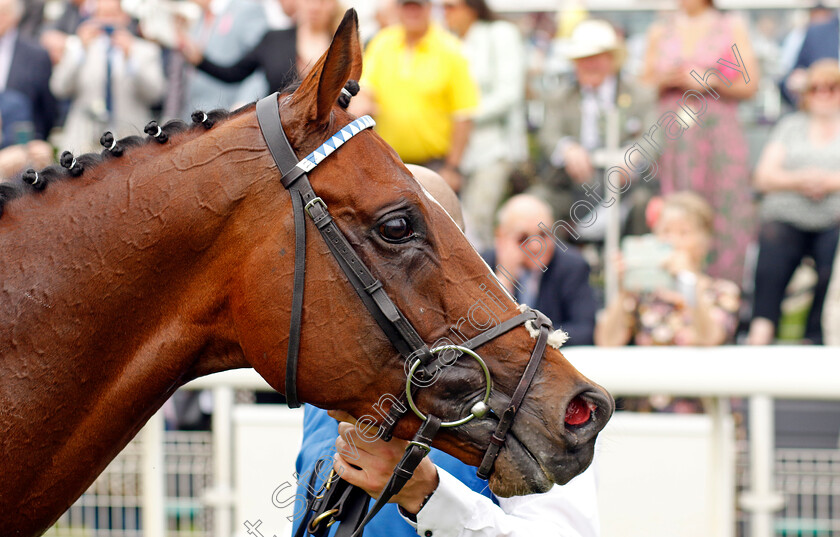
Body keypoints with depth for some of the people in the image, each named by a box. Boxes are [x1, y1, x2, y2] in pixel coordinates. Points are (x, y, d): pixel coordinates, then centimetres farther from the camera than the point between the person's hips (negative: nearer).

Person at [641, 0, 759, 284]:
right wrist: (665, 80, -3)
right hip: (673, 139, 2)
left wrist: (709, 81, -9)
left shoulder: (731, 28, 7)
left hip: (719, 134, -2)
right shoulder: (659, 32, 14)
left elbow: (749, 85, 3)